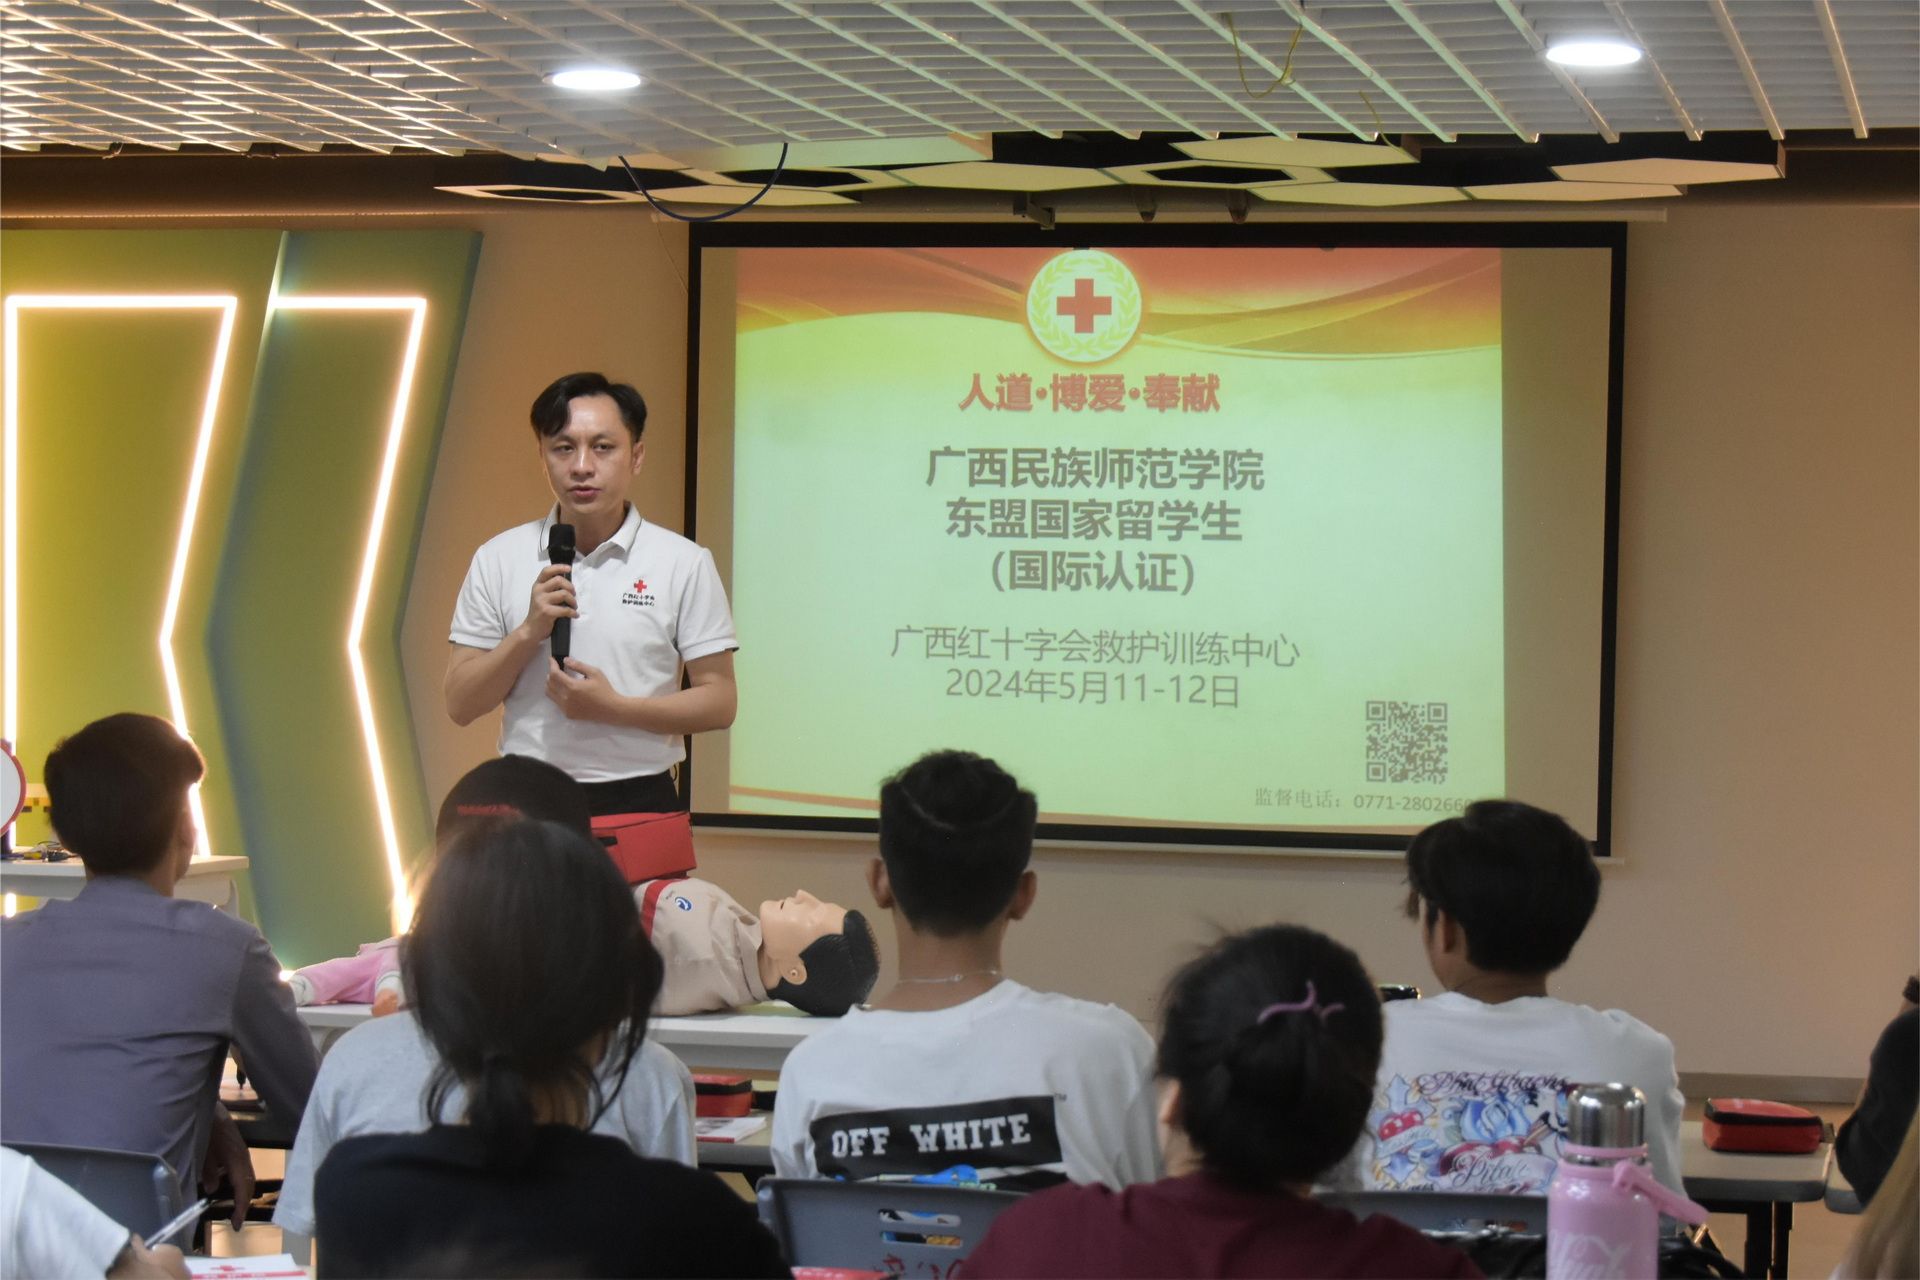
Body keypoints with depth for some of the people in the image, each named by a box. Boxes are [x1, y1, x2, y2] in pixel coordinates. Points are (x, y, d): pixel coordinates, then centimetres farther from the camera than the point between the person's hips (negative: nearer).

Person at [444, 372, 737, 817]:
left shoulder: (684, 564, 0)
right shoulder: (498, 560, 5)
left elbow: (719, 702, -1)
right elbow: (460, 705, 4)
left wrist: (613, 708, -14)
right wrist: (530, 631, -12)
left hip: (639, 802, -1)